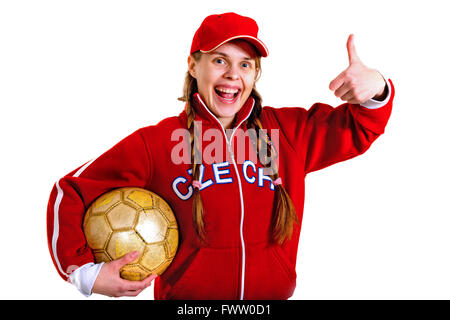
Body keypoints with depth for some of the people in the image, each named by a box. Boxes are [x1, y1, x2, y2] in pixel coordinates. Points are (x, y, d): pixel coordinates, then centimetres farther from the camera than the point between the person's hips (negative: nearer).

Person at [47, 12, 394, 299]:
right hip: (183, 300, -2)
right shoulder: (155, 143, -10)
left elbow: (358, 129, 9)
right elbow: (71, 190, -5)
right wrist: (84, 272, -15)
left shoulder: (288, 131, -1)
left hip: (275, 292, 3)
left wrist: (375, 88, -13)